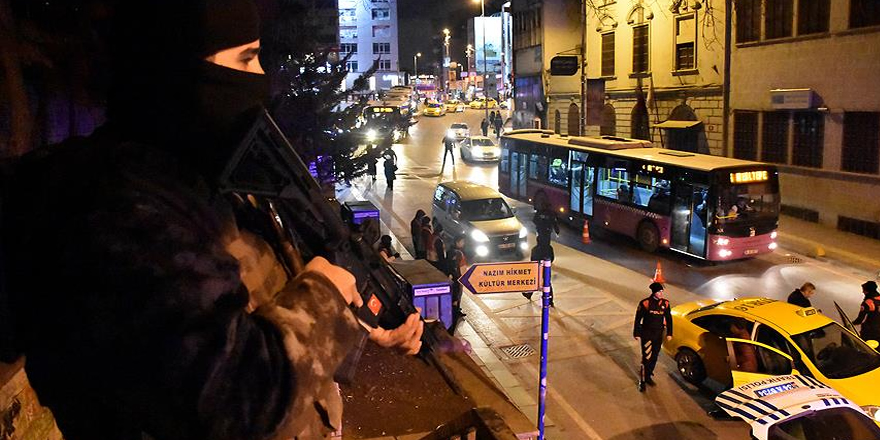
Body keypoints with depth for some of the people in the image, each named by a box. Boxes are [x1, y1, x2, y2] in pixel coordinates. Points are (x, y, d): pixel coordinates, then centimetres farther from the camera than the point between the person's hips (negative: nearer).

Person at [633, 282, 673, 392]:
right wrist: (636, 334, -5)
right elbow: (638, 319, -8)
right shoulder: (645, 303, -15)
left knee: (654, 357, 15)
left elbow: (668, 319, 8)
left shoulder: (665, 303, -3)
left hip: (658, 334, 5)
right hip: (647, 334, -5)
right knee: (646, 358, -7)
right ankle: (642, 381, 5)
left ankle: (648, 376, 33)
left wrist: (669, 333, 9)